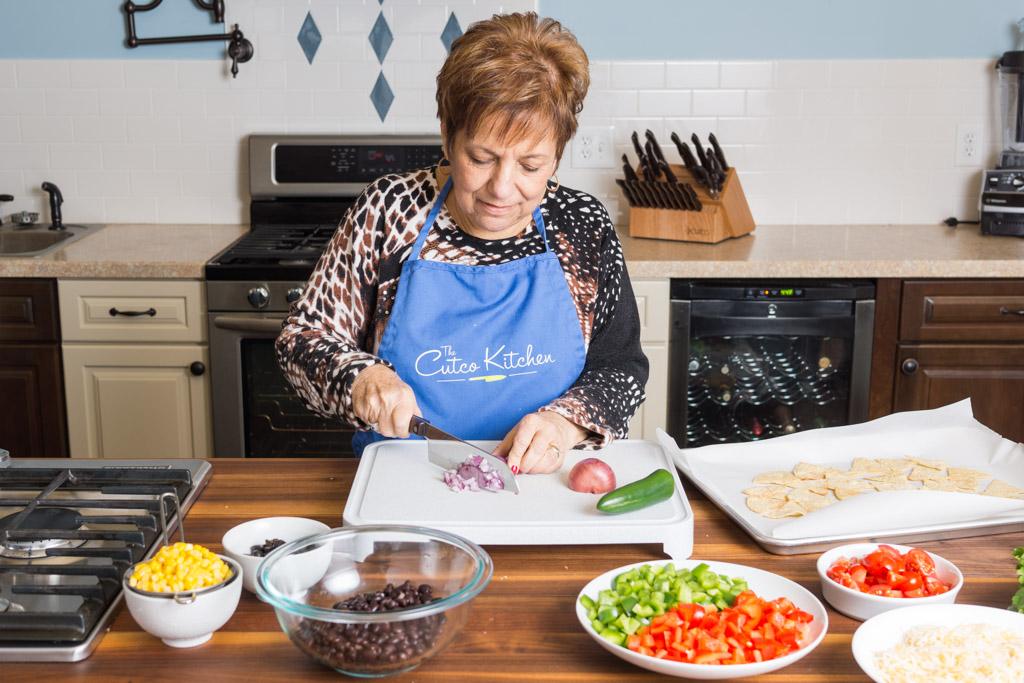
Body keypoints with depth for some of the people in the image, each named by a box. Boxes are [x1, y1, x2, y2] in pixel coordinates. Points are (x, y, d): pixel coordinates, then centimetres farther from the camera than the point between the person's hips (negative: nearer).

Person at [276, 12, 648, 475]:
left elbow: (622, 370, 3)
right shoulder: (387, 210, -3)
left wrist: (563, 423, -17)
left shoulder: (585, 227, -1)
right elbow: (303, 335, 4)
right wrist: (360, 377, -17)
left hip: (545, 490, 0)